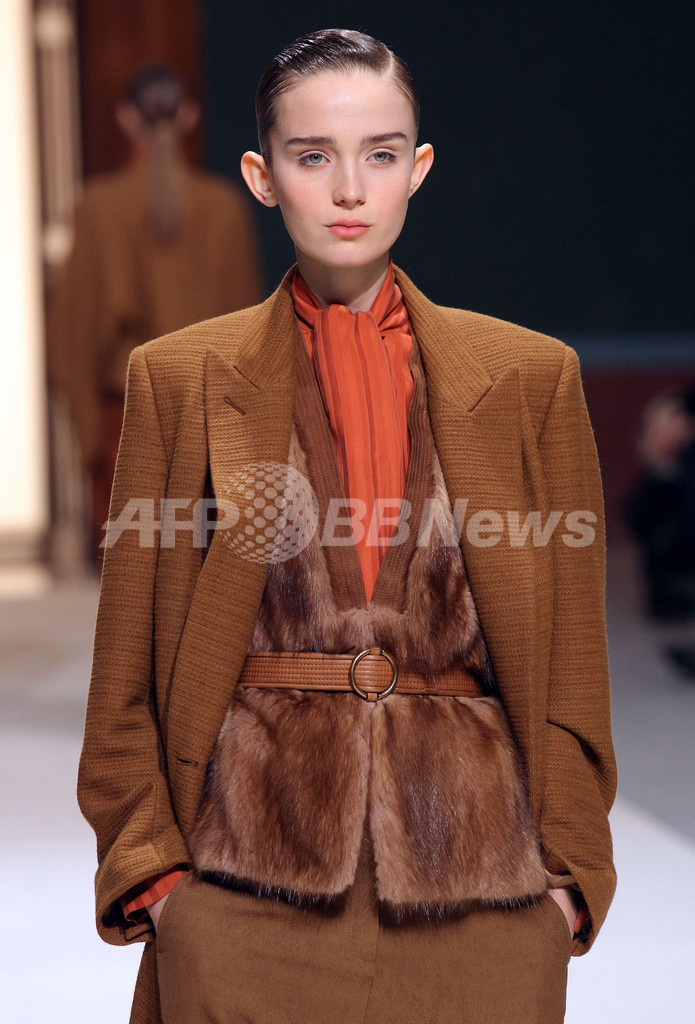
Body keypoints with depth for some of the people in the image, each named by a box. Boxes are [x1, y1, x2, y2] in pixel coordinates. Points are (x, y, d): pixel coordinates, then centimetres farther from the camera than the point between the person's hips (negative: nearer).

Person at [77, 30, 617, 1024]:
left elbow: (574, 654, 7)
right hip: (248, 883, 0)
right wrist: (149, 868, -2)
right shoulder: (179, 379, 4)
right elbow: (127, 669, 6)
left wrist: (568, 872, 2)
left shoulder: (531, 377, 6)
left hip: (479, 881, 1)